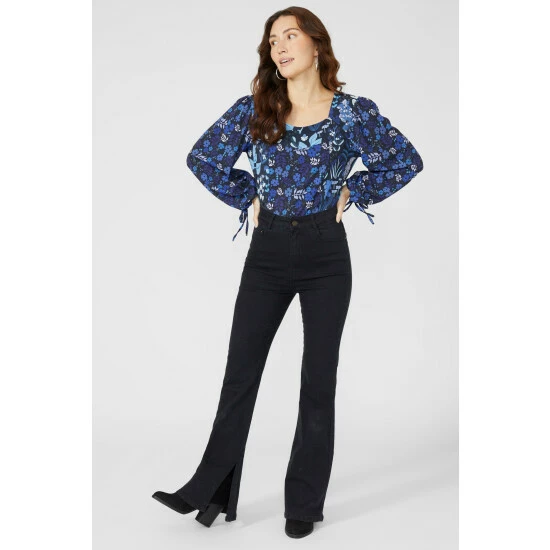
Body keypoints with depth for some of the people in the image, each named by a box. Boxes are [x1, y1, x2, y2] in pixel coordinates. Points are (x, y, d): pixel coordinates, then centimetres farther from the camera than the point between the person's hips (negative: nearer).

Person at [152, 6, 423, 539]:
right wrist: (247, 198, 5)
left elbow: (407, 161, 3)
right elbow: (202, 158, 10)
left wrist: (352, 193, 0)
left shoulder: (353, 111, -3)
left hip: (326, 255, -1)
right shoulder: (252, 110, 2)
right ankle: (211, 490, 17)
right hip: (268, 251, 2)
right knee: (240, 372, 4)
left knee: (318, 379, 4)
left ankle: (304, 503, 18)